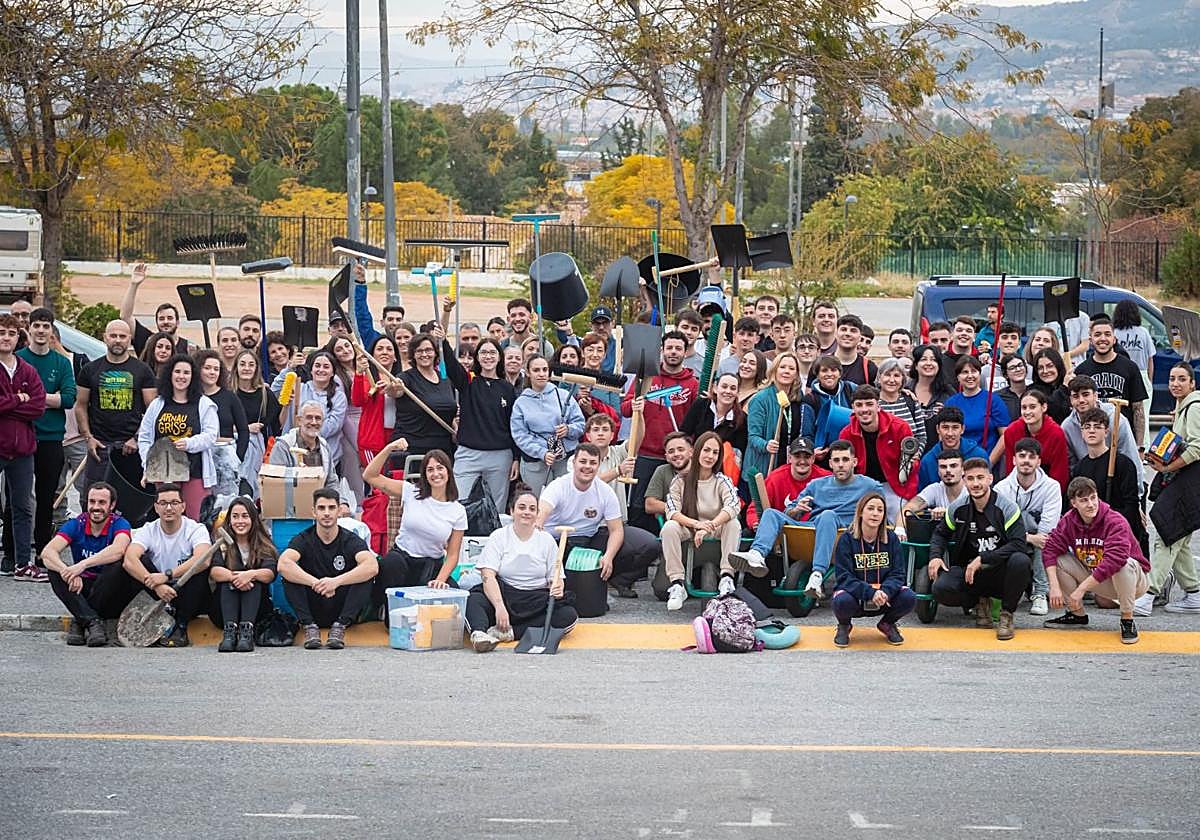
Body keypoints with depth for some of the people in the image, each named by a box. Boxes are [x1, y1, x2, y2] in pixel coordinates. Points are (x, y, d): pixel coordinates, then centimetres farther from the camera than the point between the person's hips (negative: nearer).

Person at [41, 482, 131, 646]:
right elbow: (47, 552, -20)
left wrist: (82, 565, -44)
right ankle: (92, 621, -35)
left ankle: (80, 621, -25)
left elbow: (118, 550, -34)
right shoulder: (77, 524, -4)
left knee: (119, 564, -32)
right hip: (81, 586, 2)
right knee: (54, 570, -23)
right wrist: (68, 572, -40)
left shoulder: (119, 524, -10)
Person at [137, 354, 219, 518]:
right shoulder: (157, 405, 13)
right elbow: (144, 437, 13)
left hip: (195, 473, -3)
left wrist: (189, 443, -21)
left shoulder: (205, 405, 4)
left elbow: (211, 436, -4)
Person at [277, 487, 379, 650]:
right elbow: (283, 564, -24)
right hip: (312, 611, 0)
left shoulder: (350, 540, -4)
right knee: (289, 575, -22)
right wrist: (317, 583, -34)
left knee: (366, 575, -24)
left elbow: (372, 567, -25)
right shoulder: (303, 539, -3)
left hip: (342, 610, 0)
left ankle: (339, 626, -22)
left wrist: (336, 581, -36)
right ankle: (309, 626, -21)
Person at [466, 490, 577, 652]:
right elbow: (488, 576, -10)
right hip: (503, 594, -2)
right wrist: (499, 606, -27)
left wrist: (557, 588, -19)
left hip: (536, 600, 2)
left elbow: (556, 578, 8)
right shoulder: (499, 537, 3)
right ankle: (479, 634, -60)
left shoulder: (546, 540, 10)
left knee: (569, 616, -28)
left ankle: (510, 632, -34)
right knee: (473, 600, -33)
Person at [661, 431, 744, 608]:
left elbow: (733, 506, -20)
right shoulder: (681, 481, -1)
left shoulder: (722, 481, 0)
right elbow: (672, 512, -14)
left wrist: (709, 526, -36)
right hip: (687, 531, 0)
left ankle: (726, 577, -31)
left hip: (716, 531, 0)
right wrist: (696, 524, -34)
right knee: (669, 527, -31)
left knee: (734, 524, -29)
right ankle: (677, 584, -33)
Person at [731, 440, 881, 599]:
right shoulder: (816, 485, 26)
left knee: (828, 515, -37)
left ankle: (818, 575, -52)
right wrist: (796, 510, -1)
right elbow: (788, 516, 23)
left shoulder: (870, 486, 17)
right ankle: (757, 555, -42)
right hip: (809, 528, 4)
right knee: (771, 513, -13)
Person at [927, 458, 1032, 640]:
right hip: (969, 573, 3)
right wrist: (935, 555, -1)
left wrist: (982, 559, -25)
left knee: (1021, 561, -36)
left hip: (999, 573, -3)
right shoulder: (958, 509, 3)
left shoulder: (1007, 508, -10)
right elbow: (940, 533, 21)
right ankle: (981, 602, 8)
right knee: (941, 589, -27)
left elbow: (1018, 545, -21)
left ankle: (1006, 615, -12)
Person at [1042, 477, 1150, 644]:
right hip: (1094, 579, 5)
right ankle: (1077, 614, 3)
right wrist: (1054, 586, -26)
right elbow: (1050, 549, -12)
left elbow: (1114, 561, -38)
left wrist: (1081, 589, -38)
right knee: (1060, 561, -11)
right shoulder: (1069, 521, -8)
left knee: (1124, 565, -38)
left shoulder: (1115, 522, -26)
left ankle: (1127, 620, -21)